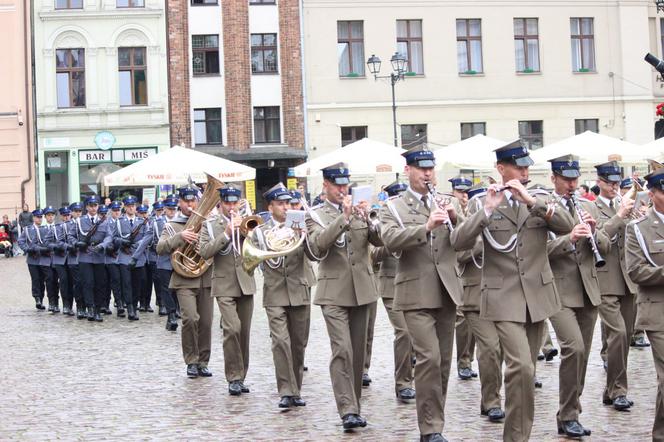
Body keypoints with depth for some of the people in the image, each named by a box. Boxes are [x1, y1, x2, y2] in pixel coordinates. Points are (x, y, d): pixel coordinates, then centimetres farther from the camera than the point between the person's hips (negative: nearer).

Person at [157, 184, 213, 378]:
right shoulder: (172, 226, 7)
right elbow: (160, 248, -8)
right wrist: (180, 237, -21)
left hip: (206, 279, 3)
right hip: (184, 280, -3)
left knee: (206, 323, 4)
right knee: (190, 318, -18)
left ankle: (202, 362, 17)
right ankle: (191, 361, -5)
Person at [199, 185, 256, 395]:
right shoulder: (210, 225, 4)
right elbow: (205, 252, -9)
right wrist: (226, 233, -15)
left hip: (246, 284, 3)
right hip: (224, 285, -3)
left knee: (244, 332, 6)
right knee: (232, 329, -18)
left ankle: (240, 377, 15)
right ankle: (234, 377, -11)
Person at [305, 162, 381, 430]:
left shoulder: (360, 211, 10)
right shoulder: (315, 215, 1)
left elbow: (380, 240, -1)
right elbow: (318, 245, -18)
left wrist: (369, 217, -18)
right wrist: (344, 217, -24)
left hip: (361, 290, 4)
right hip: (334, 292, -4)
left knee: (357, 351, 8)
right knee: (342, 350, -14)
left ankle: (353, 405, 18)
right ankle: (348, 410, -15)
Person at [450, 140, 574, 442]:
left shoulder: (541, 202, 8)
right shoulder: (482, 205, 1)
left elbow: (567, 226, -10)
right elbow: (458, 243, -13)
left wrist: (530, 200, -20)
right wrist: (488, 208, -22)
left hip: (537, 295, 4)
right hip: (504, 297, -4)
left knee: (526, 367, 11)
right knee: (521, 366, -18)